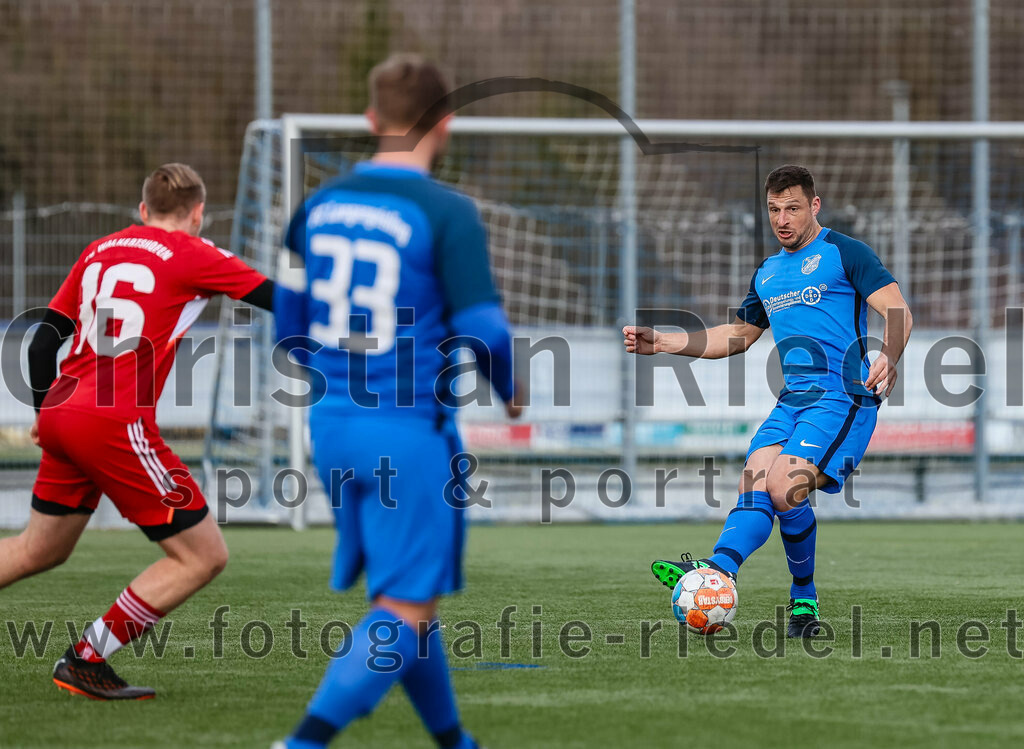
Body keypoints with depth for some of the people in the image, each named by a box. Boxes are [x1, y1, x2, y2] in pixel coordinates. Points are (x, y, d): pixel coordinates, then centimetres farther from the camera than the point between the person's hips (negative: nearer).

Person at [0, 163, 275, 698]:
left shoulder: (99, 251, 17)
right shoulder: (191, 255, -1)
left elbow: (44, 339, 17)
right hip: (115, 425, -8)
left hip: (61, 414, 8)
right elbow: (277, 299, 0)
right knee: (204, 556, -1)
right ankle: (85, 661, -2)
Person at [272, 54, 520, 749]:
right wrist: (510, 391, 7)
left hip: (333, 425, 7)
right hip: (412, 432, -7)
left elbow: (291, 323, 14)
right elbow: (483, 331, -14)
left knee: (408, 595, 19)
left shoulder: (320, 204, 6)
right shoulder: (447, 214, -12)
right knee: (406, 611, -4)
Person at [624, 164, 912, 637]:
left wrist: (888, 359, -29)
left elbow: (897, 312, -8)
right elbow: (739, 334, 33)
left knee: (783, 487, -24)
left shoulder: (844, 253, 1)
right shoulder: (767, 274, 23)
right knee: (753, 488, -15)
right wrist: (662, 343, 24)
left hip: (843, 396, -7)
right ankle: (717, 571, -25)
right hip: (792, 399, 7)